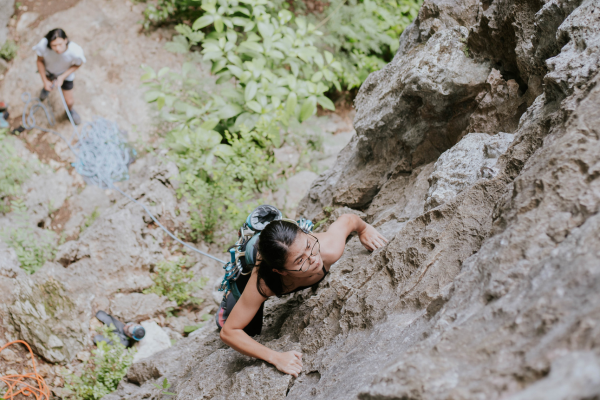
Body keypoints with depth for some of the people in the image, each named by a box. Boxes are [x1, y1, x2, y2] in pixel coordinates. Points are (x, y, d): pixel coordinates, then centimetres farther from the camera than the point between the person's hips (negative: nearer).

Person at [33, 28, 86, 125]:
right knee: (48, 86, 34)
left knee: (69, 101, 14)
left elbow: (77, 64, -18)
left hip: (65, 73, -1)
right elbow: (40, 61, -19)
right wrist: (45, 81, -13)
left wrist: (62, 77, -24)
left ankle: (70, 110, 52)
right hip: (48, 70, 1)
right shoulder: (43, 45, -43)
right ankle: (47, 88, 74)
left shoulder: (76, 52, -44)